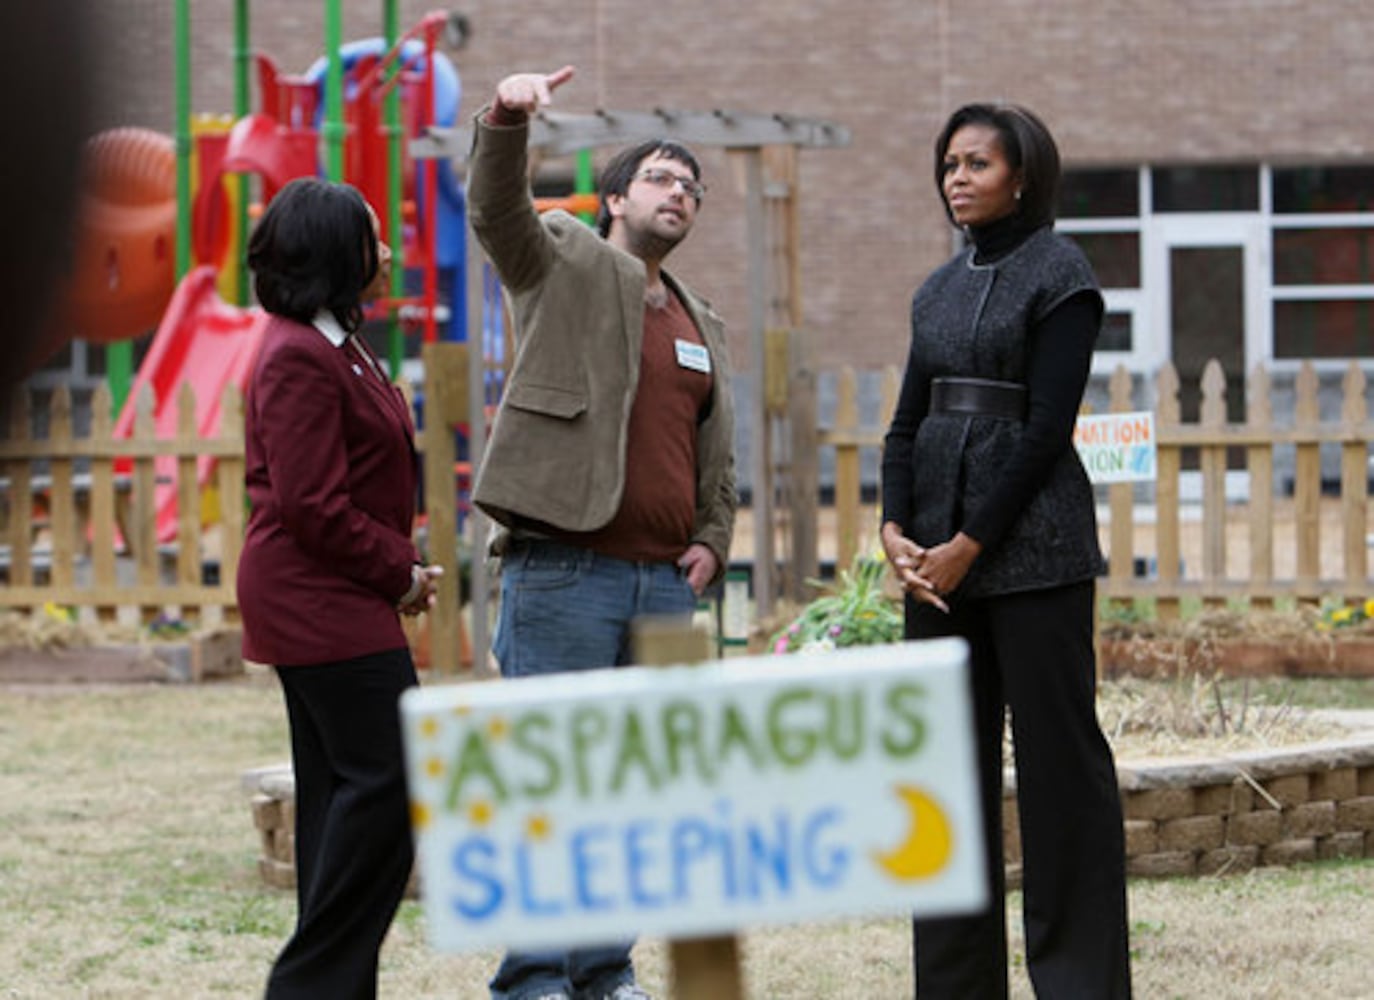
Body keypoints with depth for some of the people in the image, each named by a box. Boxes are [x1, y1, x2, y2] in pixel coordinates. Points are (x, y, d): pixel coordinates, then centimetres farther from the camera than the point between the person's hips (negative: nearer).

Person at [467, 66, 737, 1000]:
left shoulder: (702, 326, 23)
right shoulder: (565, 265, 4)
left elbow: (719, 457, 29)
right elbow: (496, 209, -16)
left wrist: (712, 541, 13)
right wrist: (507, 119, -34)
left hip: (664, 582, 7)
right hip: (565, 570, -7)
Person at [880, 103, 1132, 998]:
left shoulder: (1060, 274, -4)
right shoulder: (941, 289, 16)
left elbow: (1046, 427, -11)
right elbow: (909, 422, 15)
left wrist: (968, 545, -14)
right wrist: (897, 530, -2)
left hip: (1031, 545, -7)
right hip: (940, 555, 7)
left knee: (1058, 756, -5)